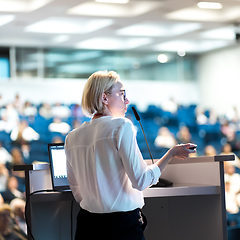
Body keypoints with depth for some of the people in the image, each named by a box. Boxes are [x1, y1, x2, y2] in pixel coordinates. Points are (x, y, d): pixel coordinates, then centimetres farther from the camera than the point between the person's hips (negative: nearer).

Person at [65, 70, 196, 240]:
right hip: (123, 223, -6)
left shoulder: (72, 138, 7)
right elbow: (141, 181, -13)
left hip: (88, 223, 6)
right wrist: (172, 153, -2)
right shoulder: (121, 126, -10)